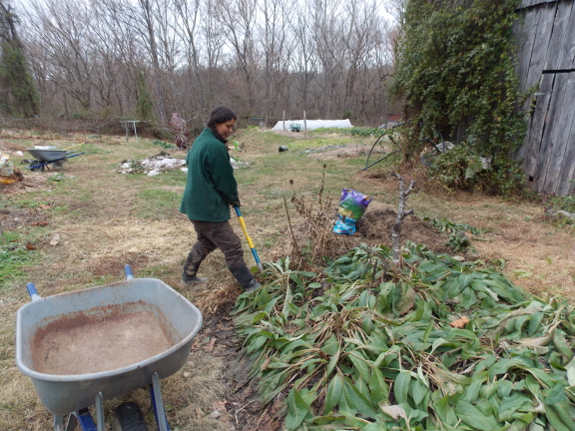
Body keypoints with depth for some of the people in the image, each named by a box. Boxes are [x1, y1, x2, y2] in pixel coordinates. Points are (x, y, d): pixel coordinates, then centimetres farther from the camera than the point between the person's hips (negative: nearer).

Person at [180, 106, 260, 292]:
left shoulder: (200, 140, 10)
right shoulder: (215, 147, -22)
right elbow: (225, 179, -17)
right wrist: (234, 198, 5)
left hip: (196, 204, 10)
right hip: (209, 208, -10)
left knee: (205, 242, 27)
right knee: (232, 247, -2)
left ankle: (188, 276, 39)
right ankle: (250, 285, 8)